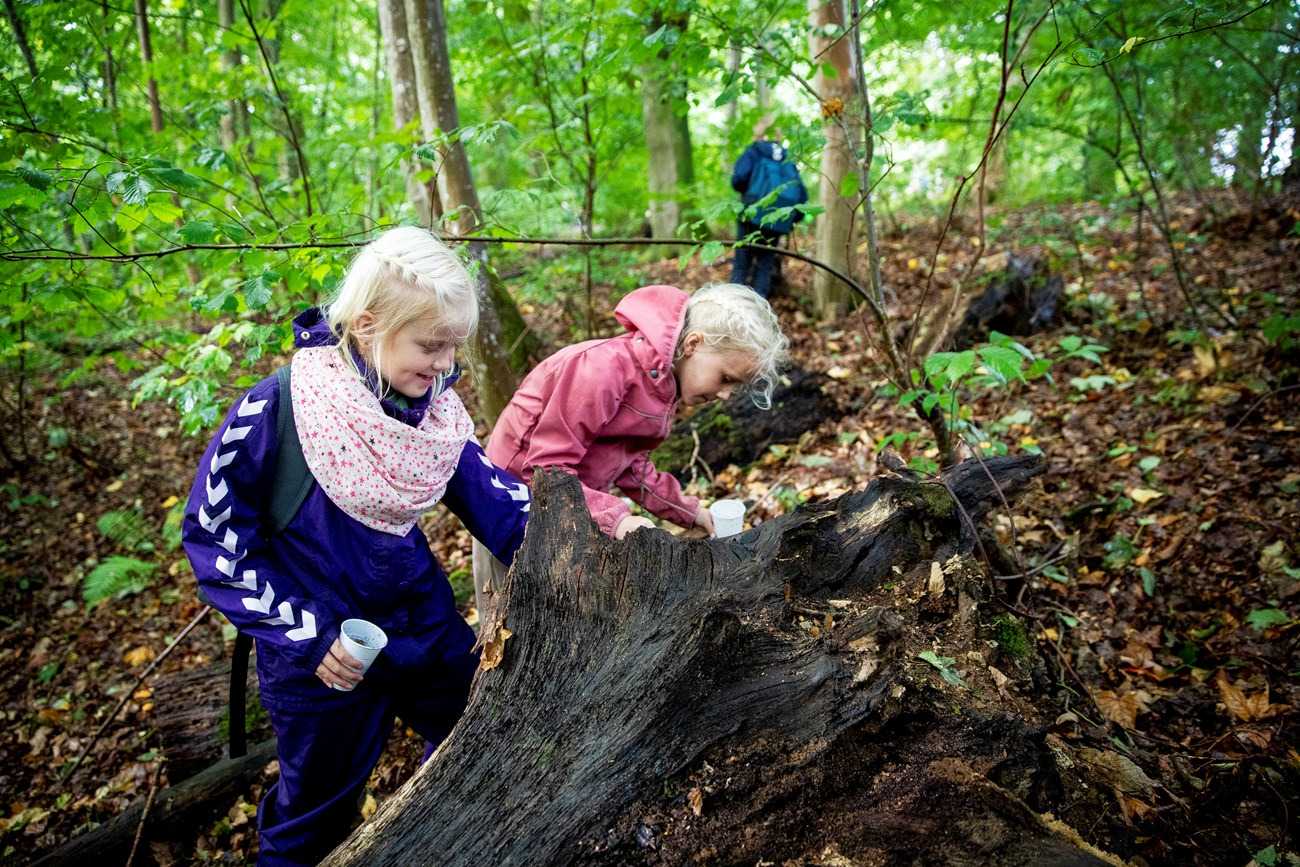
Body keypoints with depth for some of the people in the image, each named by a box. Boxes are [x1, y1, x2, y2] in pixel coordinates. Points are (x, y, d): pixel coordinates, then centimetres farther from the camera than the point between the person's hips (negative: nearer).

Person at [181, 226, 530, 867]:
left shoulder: (436, 410, -8)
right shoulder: (275, 411, -22)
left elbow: (497, 502, -7)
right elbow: (214, 537, -15)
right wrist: (304, 636, -18)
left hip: (427, 628, 5)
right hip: (323, 655, -5)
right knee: (315, 814, 17)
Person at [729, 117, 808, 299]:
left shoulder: (753, 152, 5)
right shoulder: (788, 159, 17)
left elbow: (739, 177, -13)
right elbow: (802, 195, 10)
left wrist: (742, 189, 8)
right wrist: (792, 219, 18)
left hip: (753, 216, -3)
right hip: (778, 223, 3)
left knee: (741, 264, 4)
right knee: (765, 266, 11)